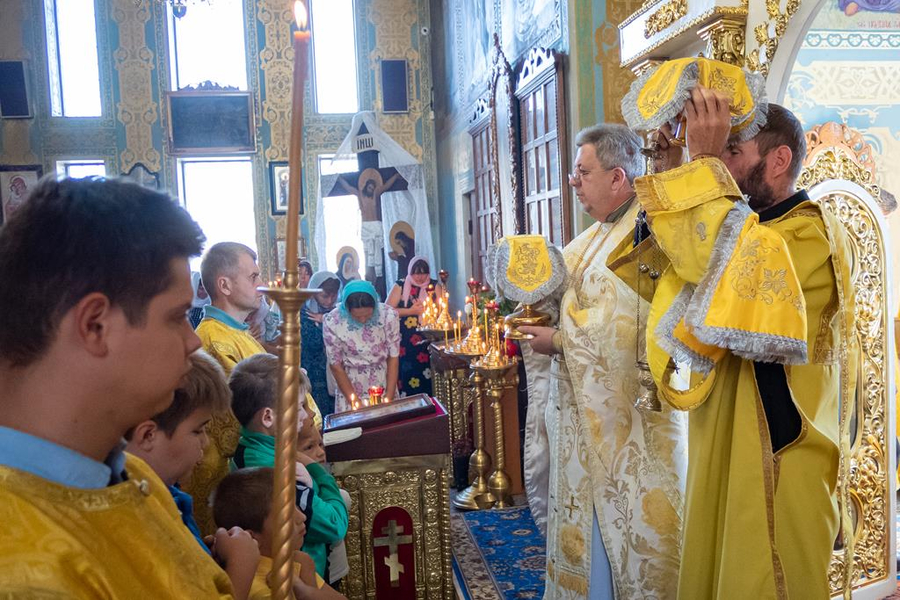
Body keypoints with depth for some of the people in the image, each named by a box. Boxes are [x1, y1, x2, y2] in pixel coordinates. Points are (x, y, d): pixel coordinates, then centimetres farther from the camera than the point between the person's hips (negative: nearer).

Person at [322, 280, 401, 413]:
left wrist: (389, 399, -10)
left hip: (384, 381, 1)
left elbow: (393, 357, -8)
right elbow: (335, 365, -9)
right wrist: (355, 401, -11)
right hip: (349, 383, -1)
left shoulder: (389, 315, -19)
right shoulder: (331, 322, -21)